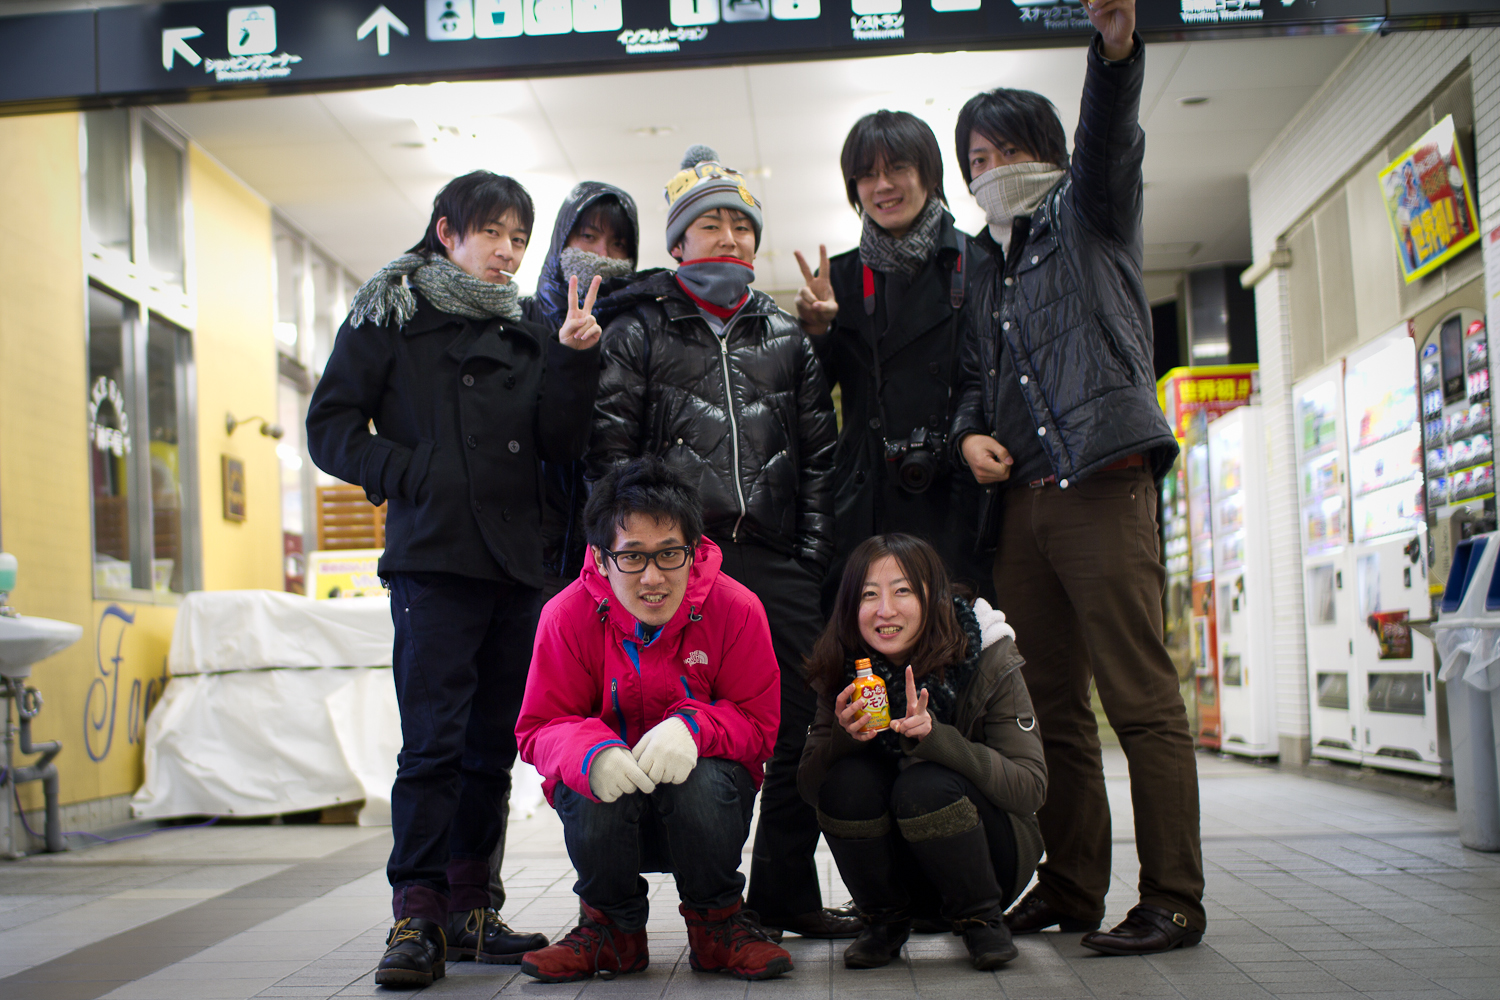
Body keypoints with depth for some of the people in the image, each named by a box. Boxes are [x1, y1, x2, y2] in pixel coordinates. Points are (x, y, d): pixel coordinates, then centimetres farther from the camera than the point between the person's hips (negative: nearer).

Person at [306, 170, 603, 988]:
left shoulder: (525, 331, 16)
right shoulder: (389, 316, 6)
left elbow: (559, 445, 6)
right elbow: (330, 428, 0)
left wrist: (573, 362, -8)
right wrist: (413, 477, -12)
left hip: (514, 560, 5)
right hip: (432, 559, -5)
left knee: (493, 743, 8)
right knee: (434, 739, -10)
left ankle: (469, 907, 18)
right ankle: (418, 916, -4)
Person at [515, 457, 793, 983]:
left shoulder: (736, 609, -15)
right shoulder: (567, 616, -14)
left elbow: (757, 723, -9)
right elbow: (541, 728, -9)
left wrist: (694, 727, -32)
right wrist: (591, 753, -34)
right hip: (609, 808, 1)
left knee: (705, 782, -35)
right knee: (597, 786, -34)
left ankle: (716, 923, -2)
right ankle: (613, 927, -1)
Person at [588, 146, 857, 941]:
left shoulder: (788, 339, 18)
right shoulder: (638, 332, 10)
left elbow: (817, 455, 14)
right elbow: (610, 450, 3)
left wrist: (814, 554, 4)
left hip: (779, 563, 3)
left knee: (800, 727, 2)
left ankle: (786, 891, 15)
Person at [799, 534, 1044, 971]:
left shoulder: (991, 661, -17)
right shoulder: (843, 673, -8)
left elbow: (1030, 787, -23)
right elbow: (808, 787, -10)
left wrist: (935, 736, -37)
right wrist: (844, 737, -32)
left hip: (991, 857, -3)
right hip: (898, 868, 3)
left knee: (925, 784, -31)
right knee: (848, 780, -26)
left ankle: (981, 916, -4)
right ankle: (886, 919, 0)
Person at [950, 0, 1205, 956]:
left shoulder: (1089, 212, 9)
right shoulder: (985, 264, 23)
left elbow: (1109, 139, -10)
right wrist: (969, 432, 4)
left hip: (1104, 483, -6)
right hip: (1022, 501, 6)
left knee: (1143, 702, -7)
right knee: (1052, 706, 8)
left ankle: (1172, 901, -2)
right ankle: (1071, 886, 17)